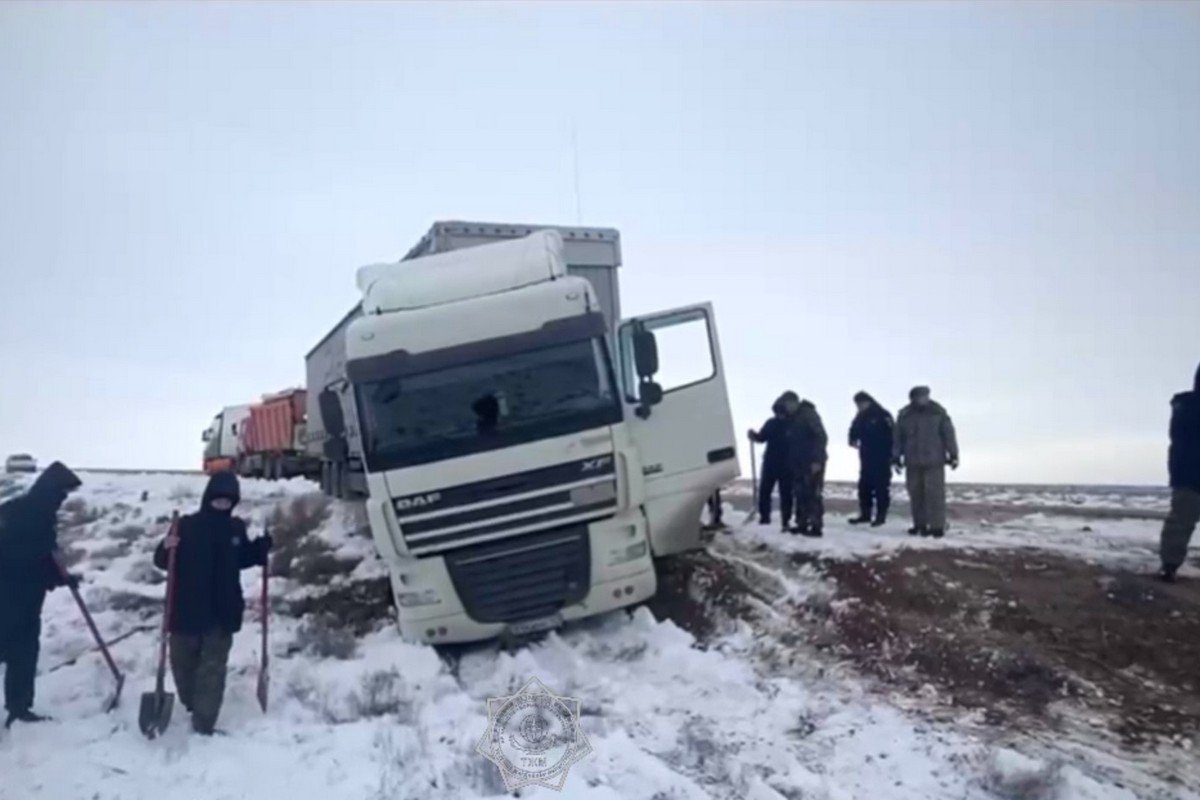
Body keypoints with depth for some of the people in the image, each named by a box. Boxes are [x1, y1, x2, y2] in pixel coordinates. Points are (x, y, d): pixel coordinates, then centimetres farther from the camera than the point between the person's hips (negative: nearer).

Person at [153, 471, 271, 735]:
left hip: (222, 613, 1)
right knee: (183, 663, 15)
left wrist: (262, 547, 1)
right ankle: (193, 707, 41)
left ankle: (203, 725, 3)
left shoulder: (236, 528, 3)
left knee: (213, 669, -1)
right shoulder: (187, 525, -6)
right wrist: (166, 548, -27)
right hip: (186, 611, -1)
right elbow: (162, 562, -6)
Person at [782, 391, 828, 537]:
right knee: (800, 494, 8)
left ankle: (816, 526, -8)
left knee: (813, 494, -9)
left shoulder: (809, 414, -11)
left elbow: (821, 437, -17)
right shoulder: (791, 419, 15)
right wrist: (790, 461, 12)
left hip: (812, 463, -8)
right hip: (798, 462, 8)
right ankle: (802, 524, 13)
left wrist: (817, 460, -21)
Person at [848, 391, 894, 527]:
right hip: (866, 458, 7)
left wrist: (893, 456, -15)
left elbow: (893, 434, -12)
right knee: (864, 485, 9)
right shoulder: (861, 417, 10)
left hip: (882, 458, -7)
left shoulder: (882, 415, -11)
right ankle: (865, 514, 18)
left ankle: (881, 515, 3)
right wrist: (853, 440, 1)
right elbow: (854, 430, 22)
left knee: (881, 487, -3)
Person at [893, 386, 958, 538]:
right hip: (912, 463, 3)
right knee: (915, 494, 7)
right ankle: (919, 524, 18)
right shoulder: (905, 415, 5)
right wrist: (896, 458, 7)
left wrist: (953, 455, -3)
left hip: (934, 462, -3)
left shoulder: (938, 413, -2)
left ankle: (937, 526, -3)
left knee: (935, 494, -6)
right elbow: (898, 438, 9)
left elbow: (949, 434, -1)